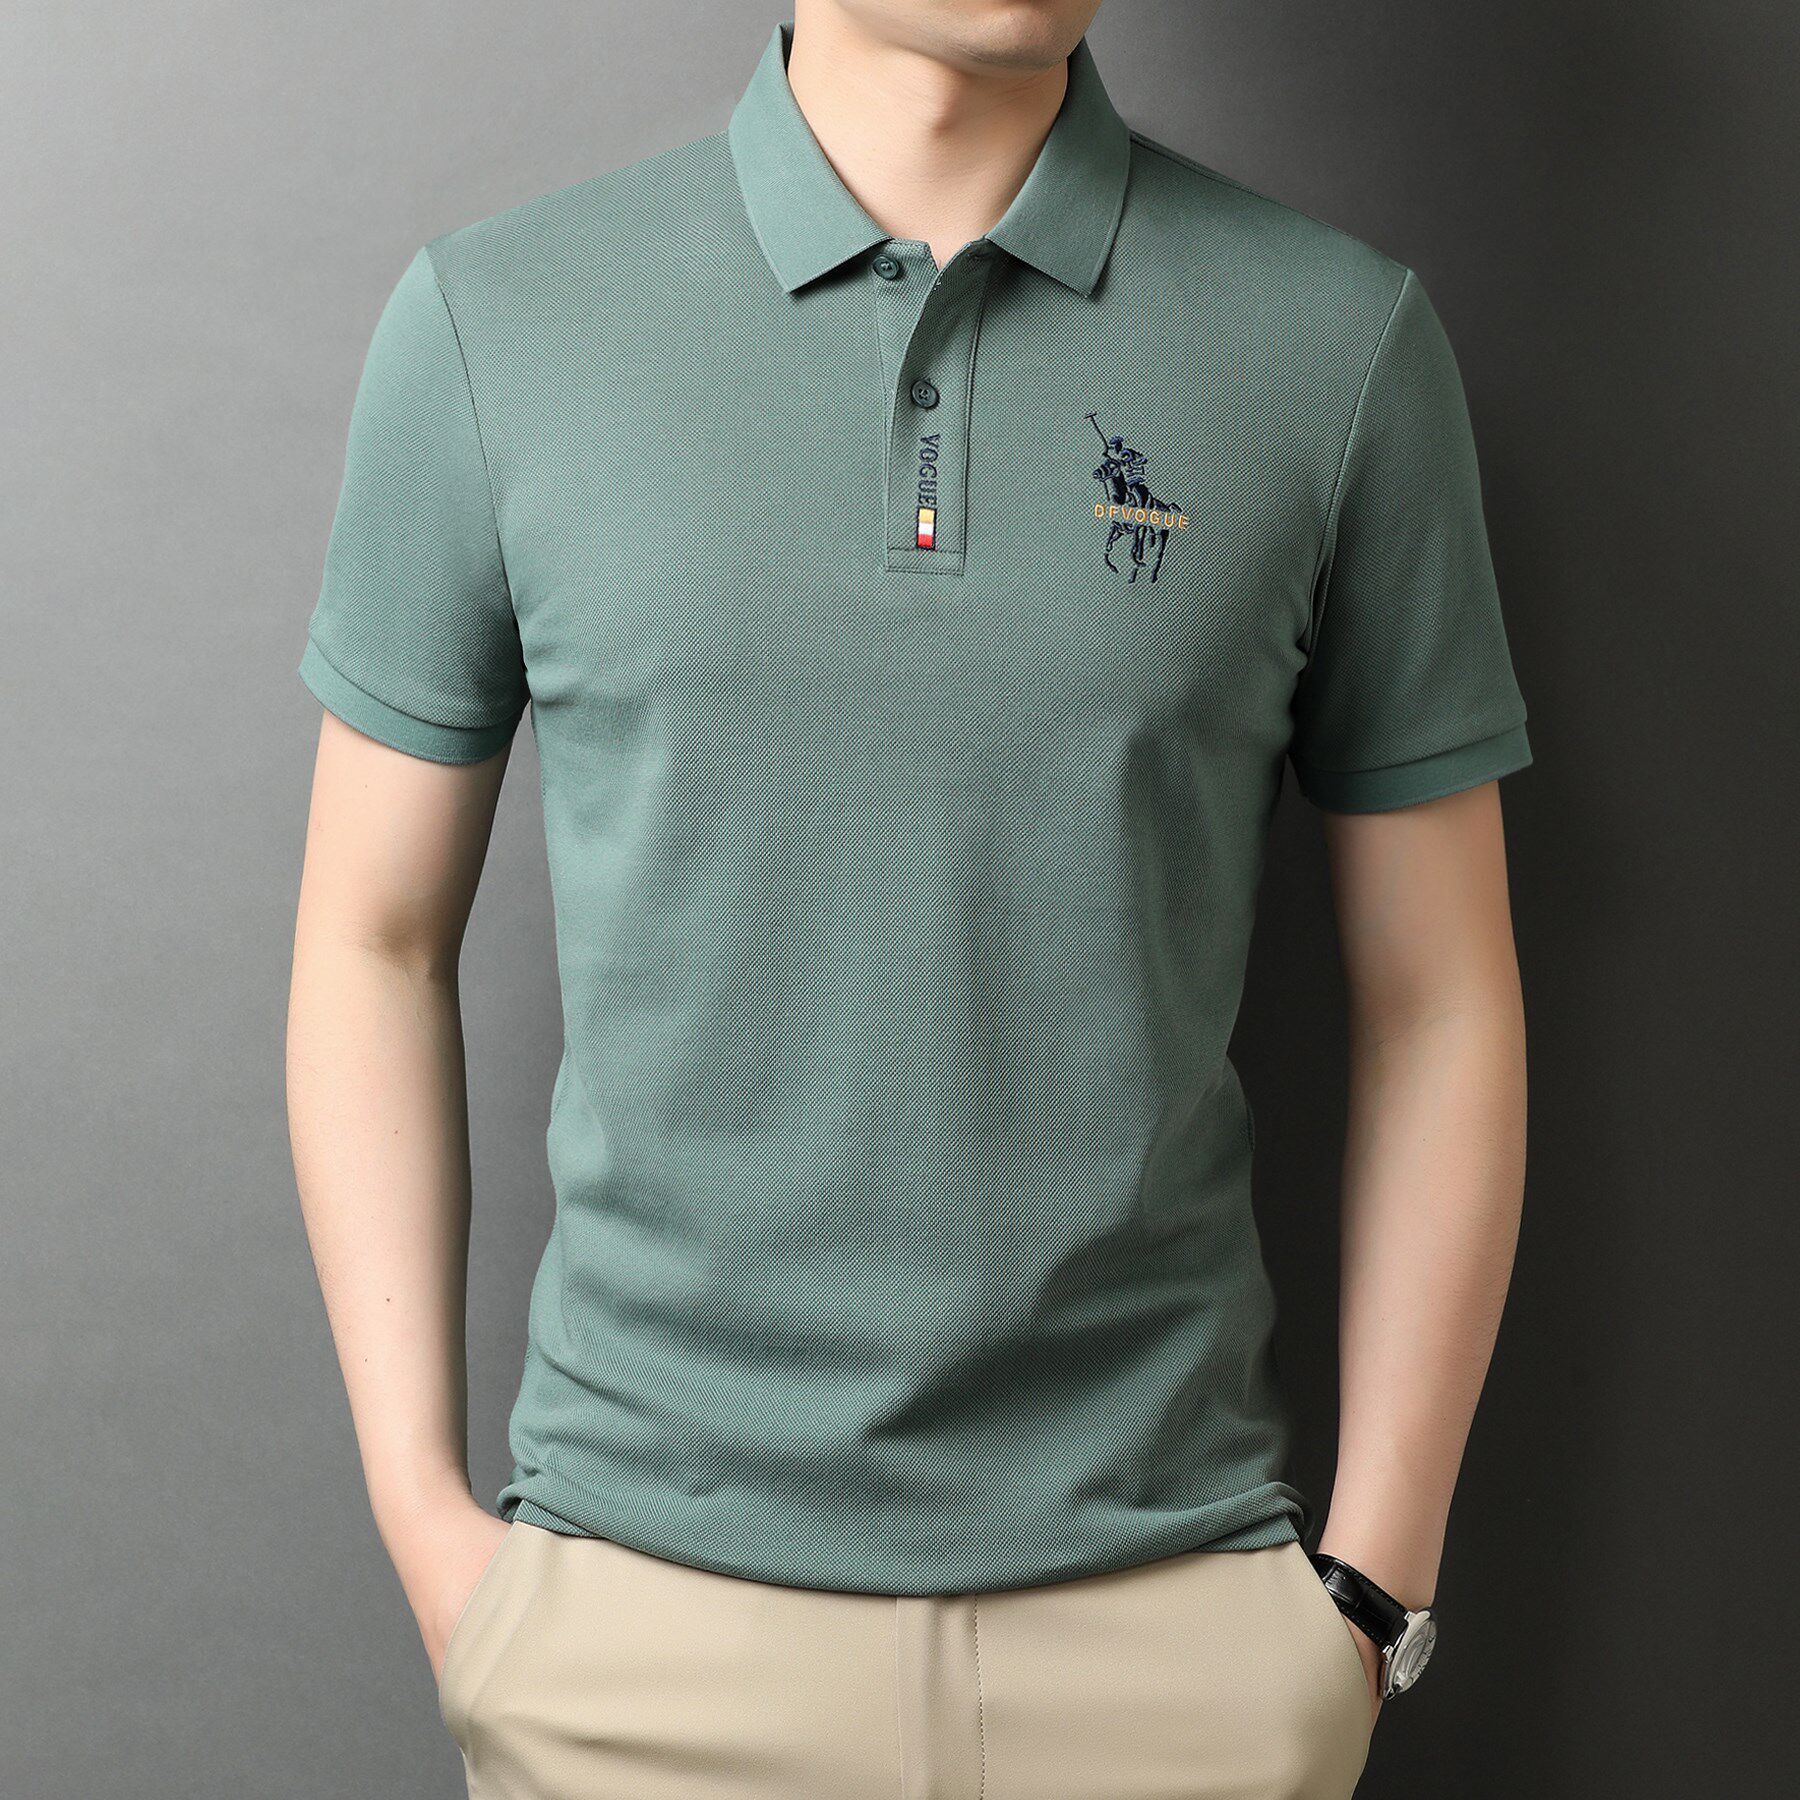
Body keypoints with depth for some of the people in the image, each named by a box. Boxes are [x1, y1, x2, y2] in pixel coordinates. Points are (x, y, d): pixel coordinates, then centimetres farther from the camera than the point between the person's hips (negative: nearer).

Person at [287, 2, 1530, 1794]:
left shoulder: (1346, 339, -3)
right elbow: (375, 939, 3)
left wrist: (1372, 1580, 0)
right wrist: (422, 1514, 0)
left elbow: (1436, 997, 1)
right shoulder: (491, 321, -2)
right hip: (644, 1594, 0)